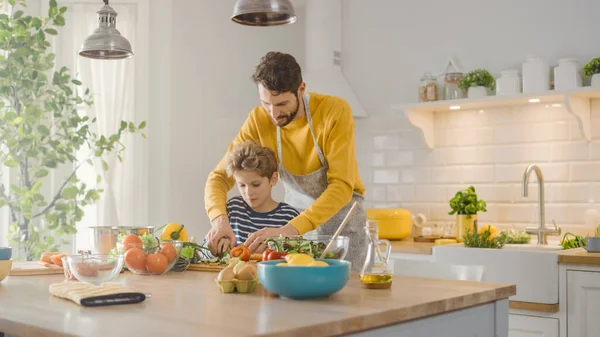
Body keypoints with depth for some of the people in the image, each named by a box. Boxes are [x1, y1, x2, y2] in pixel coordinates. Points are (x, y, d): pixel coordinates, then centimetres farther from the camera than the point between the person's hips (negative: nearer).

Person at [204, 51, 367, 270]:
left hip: (341, 213, -2)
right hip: (297, 215, 3)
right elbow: (219, 177, -10)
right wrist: (219, 218, -32)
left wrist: (289, 230, -40)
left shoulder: (335, 111, -23)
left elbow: (342, 186, -29)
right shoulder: (258, 121, -12)